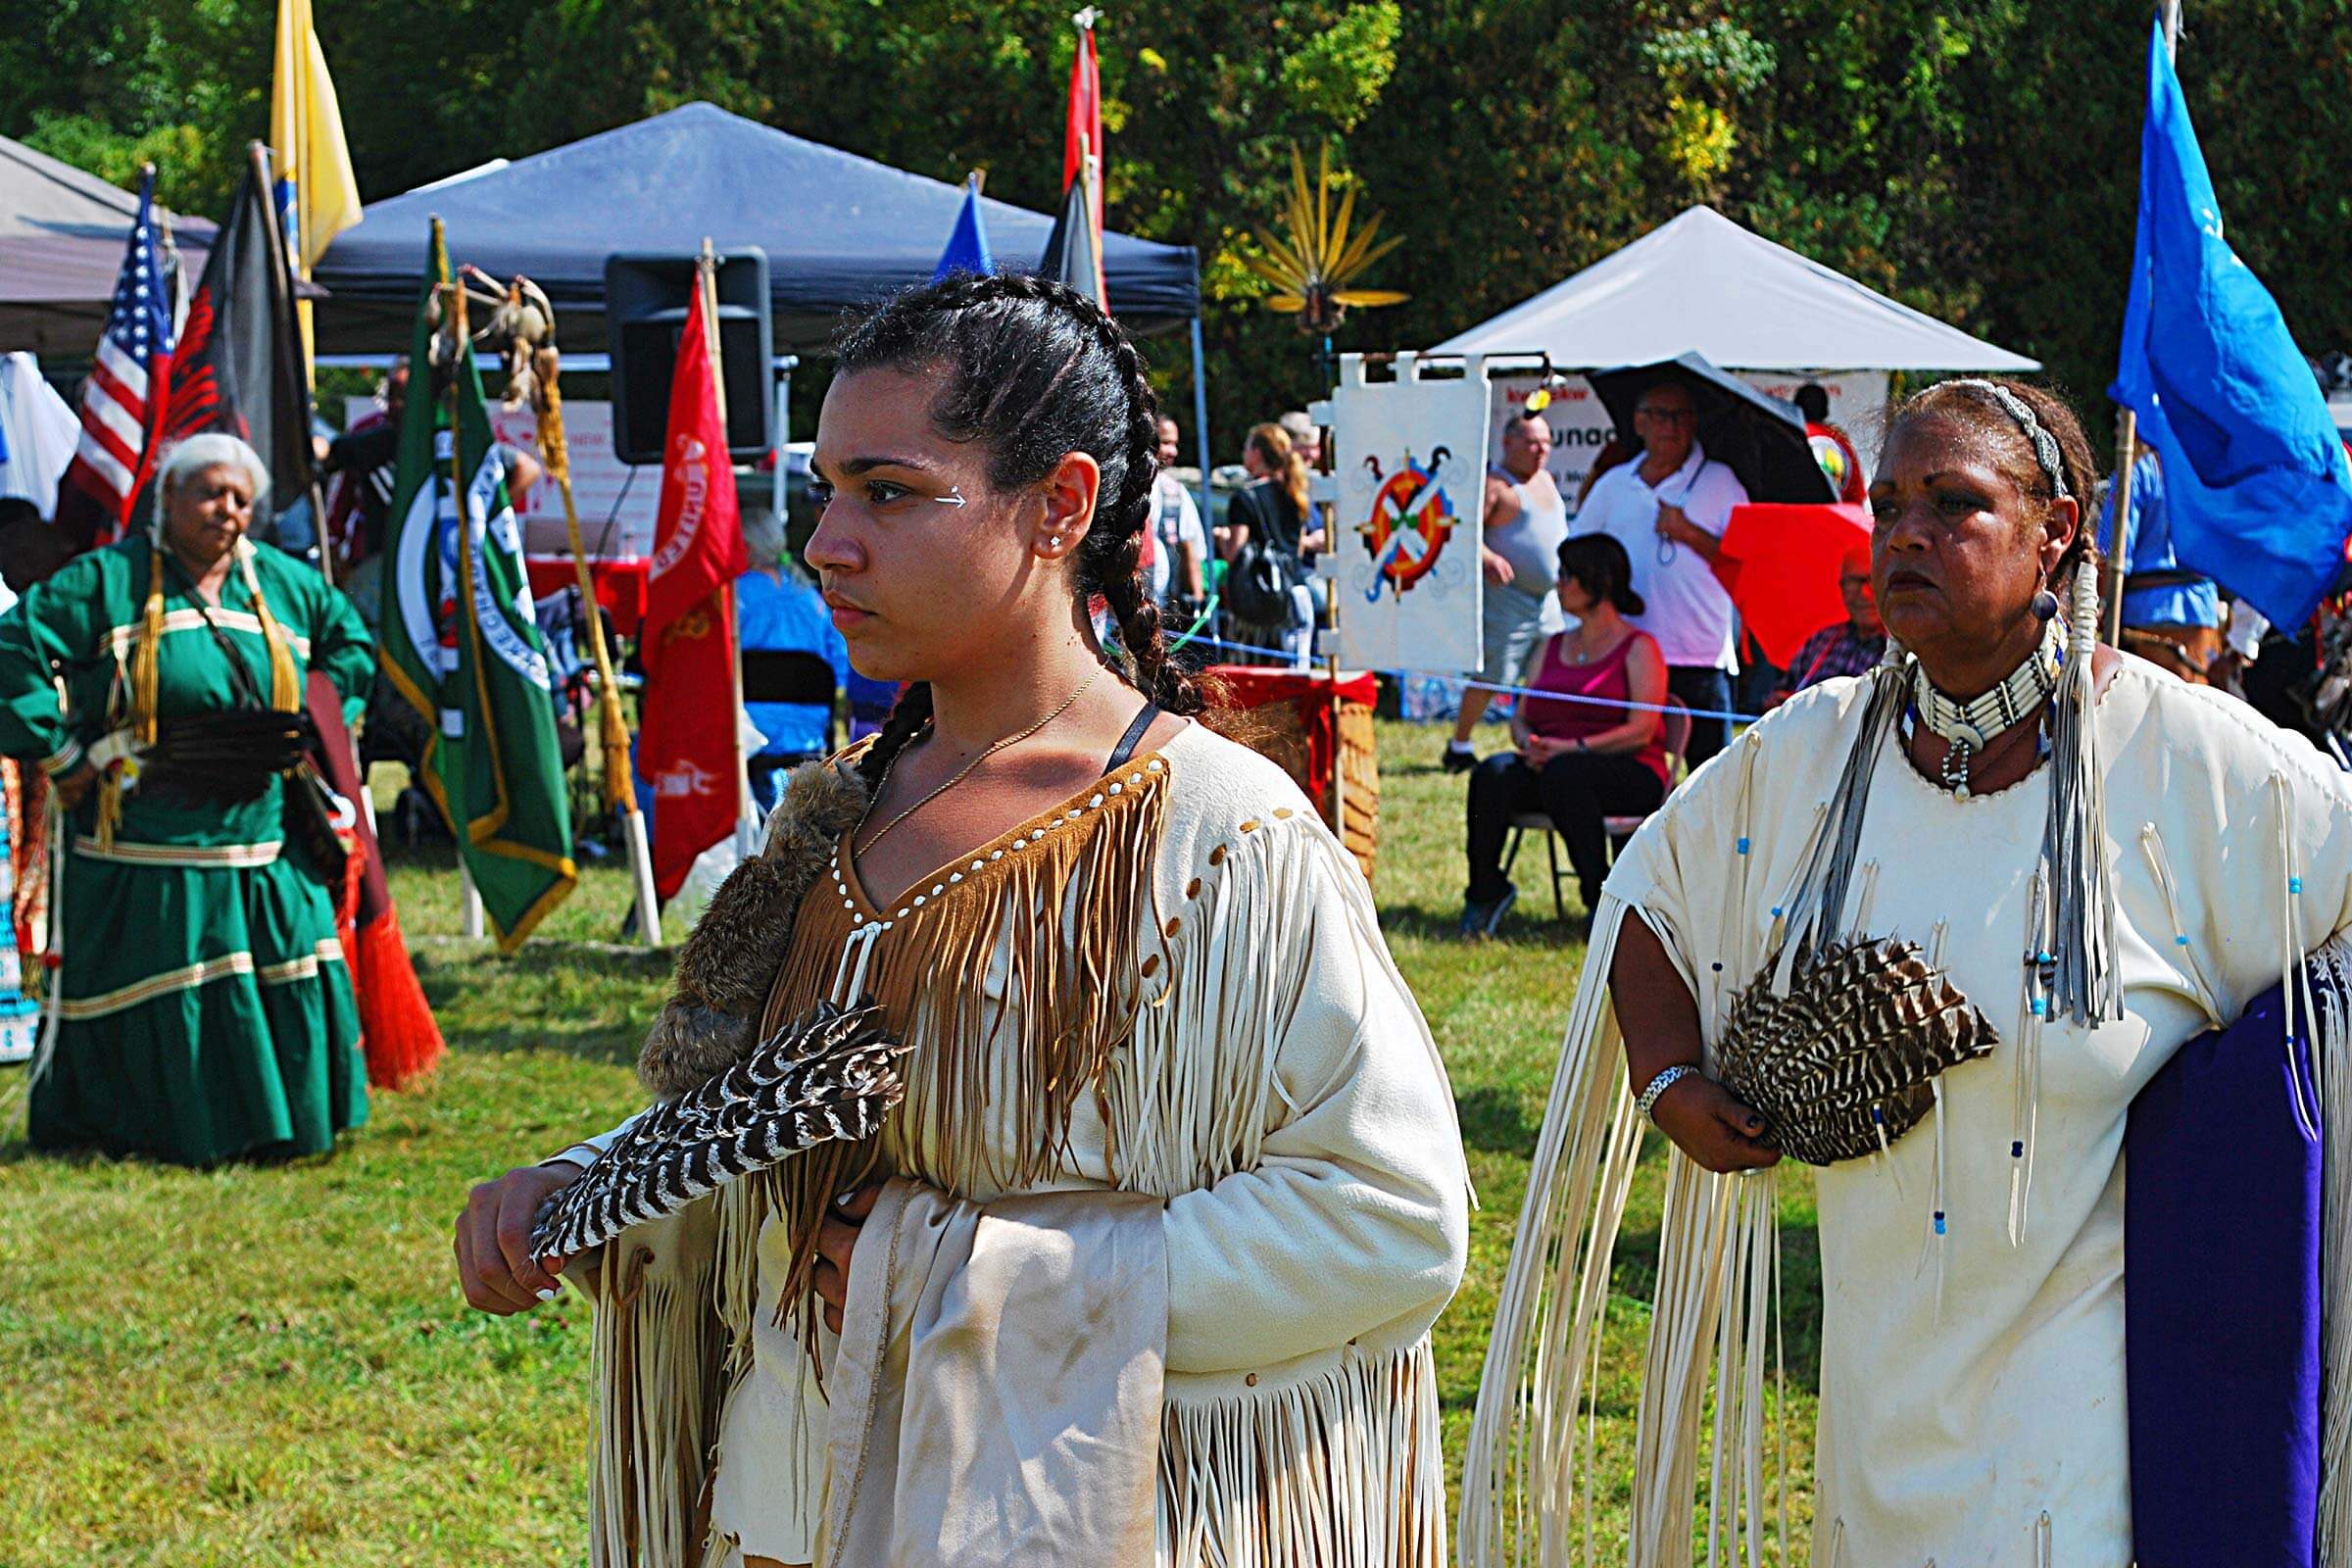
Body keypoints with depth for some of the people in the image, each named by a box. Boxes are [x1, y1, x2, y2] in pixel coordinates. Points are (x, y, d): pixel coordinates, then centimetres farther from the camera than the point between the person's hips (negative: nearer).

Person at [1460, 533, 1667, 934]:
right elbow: (1520, 717, 17)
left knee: (1563, 773, -38)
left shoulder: (1639, 649, 2)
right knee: (1493, 773, -26)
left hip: (1631, 772, -5)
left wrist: (1574, 747, -21)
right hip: (1551, 763, 5)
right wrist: (1530, 744, -8)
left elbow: (1641, 731, -10)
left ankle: (1600, 895, -31)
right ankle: (1484, 892, -21)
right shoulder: (1551, 648, 22)